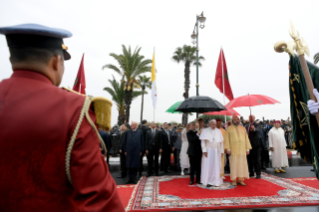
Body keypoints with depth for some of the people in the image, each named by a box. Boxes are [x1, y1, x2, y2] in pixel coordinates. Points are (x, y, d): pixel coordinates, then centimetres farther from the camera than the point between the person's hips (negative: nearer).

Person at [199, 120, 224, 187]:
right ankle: (208, 181, 9)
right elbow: (203, 141, -4)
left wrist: (222, 151, 5)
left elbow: (221, 142, 9)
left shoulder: (219, 131, 7)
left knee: (216, 166, 5)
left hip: (217, 151, 3)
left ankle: (215, 181, 16)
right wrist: (204, 150, -11)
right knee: (208, 166, -1)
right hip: (208, 150, -3)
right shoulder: (205, 131, -2)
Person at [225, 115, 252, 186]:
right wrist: (228, 148, -11)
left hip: (242, 150, 3)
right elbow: (227, 139, -2)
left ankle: (240, 180, 14)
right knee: (234, 165, 1)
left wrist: (247, 148, 3)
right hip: (233, 150, -3)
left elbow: (246, 138, 10)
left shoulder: (243, 128, 10)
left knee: (242, 164, 4)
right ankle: (234, 180, 10)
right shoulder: (229, 128, 2)